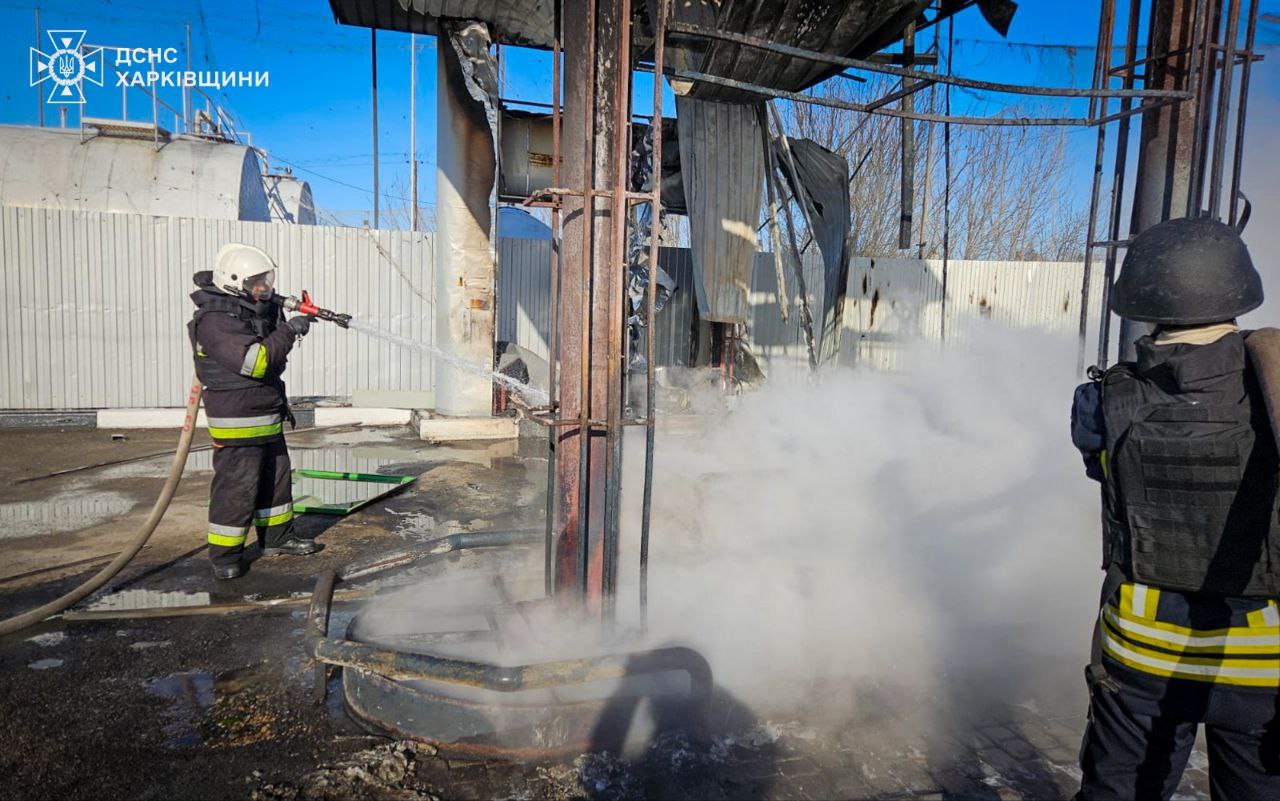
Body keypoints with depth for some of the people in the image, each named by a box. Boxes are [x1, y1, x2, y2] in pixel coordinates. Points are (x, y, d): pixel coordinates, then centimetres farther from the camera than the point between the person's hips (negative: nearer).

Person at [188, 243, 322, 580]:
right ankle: (224, 555, 11)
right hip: (237, 423, -10)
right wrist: (289, 331, -20)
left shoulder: (254, 312, 11)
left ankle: (278, 537, 31)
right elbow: (256, 362, -29)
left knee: (276, 477, 17)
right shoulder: (215, 322, -19)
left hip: (267, 418, 10)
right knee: (236, 486, -2)